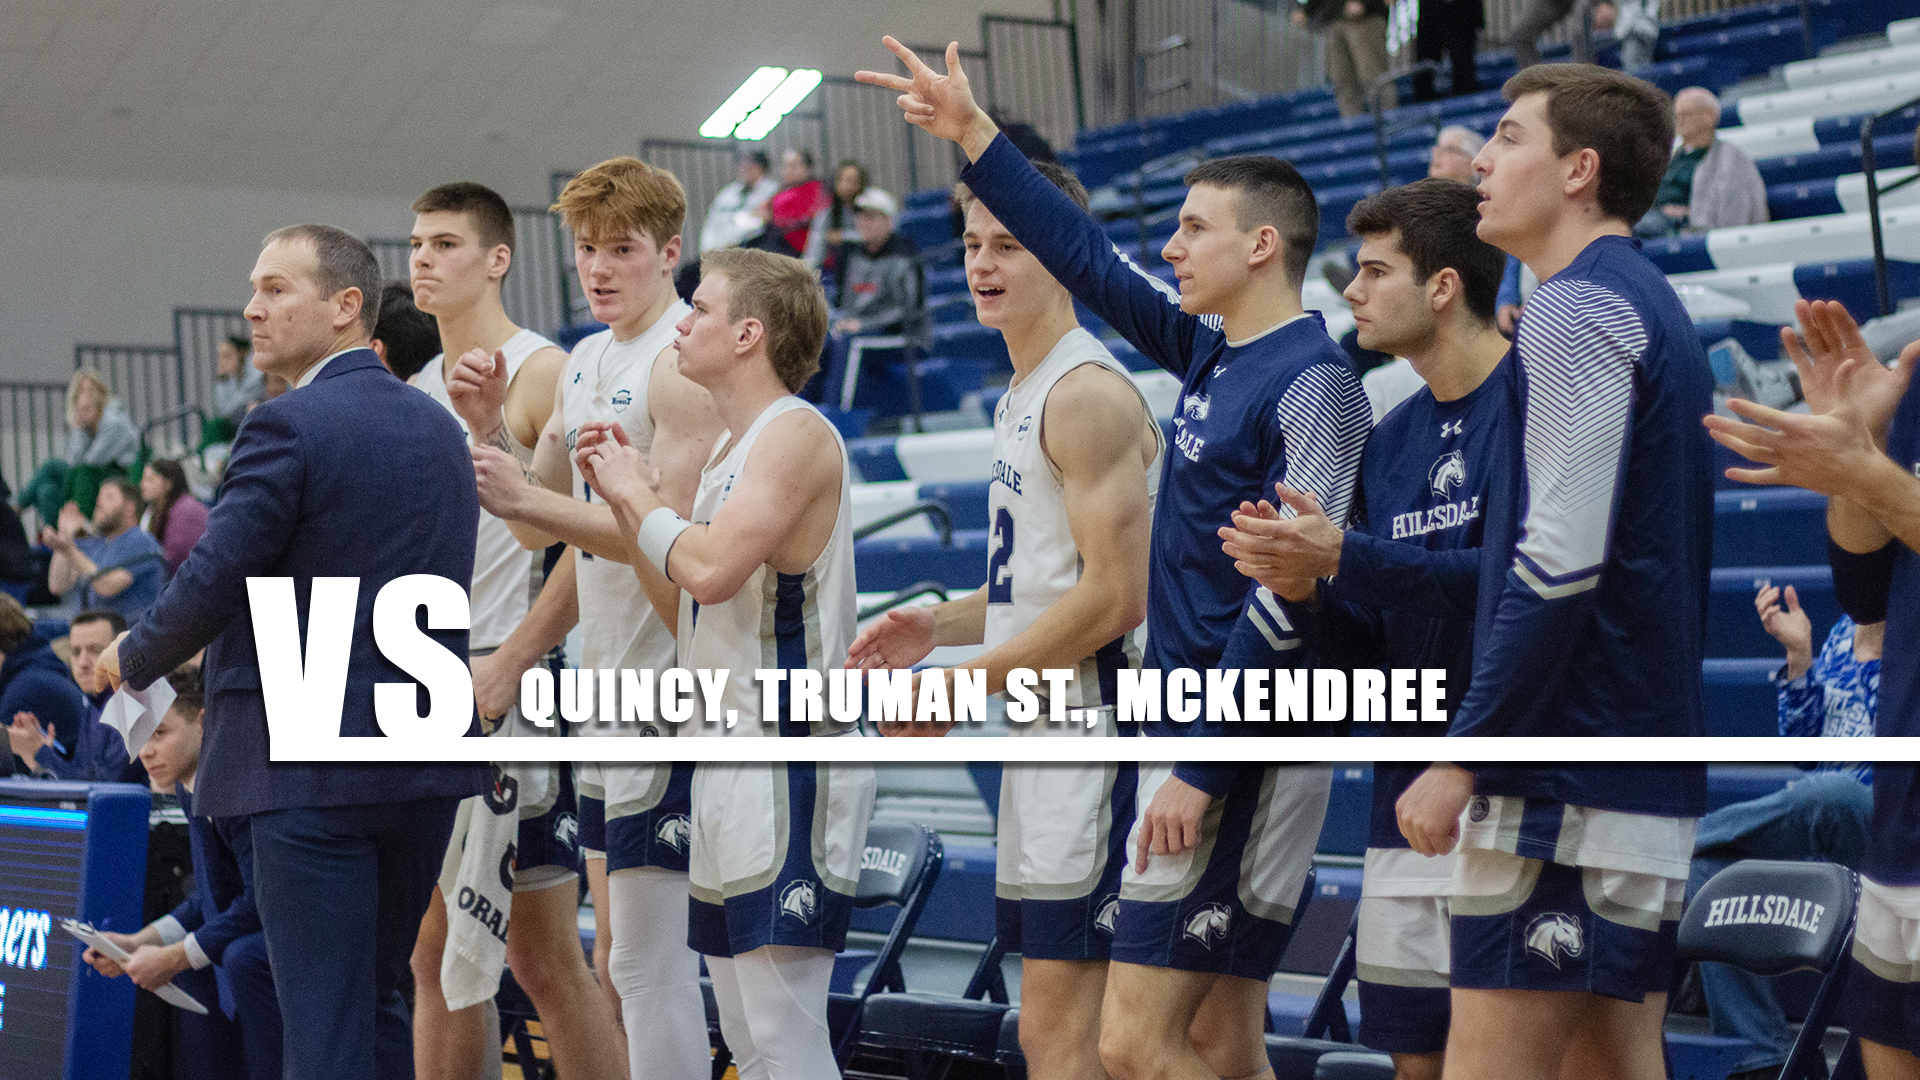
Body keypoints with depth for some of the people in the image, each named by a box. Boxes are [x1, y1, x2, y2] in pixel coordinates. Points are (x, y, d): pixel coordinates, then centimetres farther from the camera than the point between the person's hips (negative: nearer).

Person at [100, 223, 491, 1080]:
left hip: (314, 766, -8)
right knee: (378, 1002, 18)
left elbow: (209, 586, -15)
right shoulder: (438, 425, 12)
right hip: (426, 757, 8)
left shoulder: (288, 428, -13)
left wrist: (132, 658, 5)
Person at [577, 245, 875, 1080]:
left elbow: (712, 570, -25)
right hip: (726, 762, 10)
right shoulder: (728, 449, 18)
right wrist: (623, 498, 13)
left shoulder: (797, 433, -12)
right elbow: (686, 612, 20)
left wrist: (639, 496, -7)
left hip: (787, 764, -10)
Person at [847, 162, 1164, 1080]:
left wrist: (964, 684, -16)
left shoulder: (1088, 393, -14)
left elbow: (1115, 597, -20)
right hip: (1041, 737, 10)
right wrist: (944, 624, 10)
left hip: (1093, 735, -10)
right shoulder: (1022, 395, 18)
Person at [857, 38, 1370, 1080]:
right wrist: (972, 134, 23)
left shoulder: (1313, 380, -13)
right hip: (1188, 729, 9)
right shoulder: (1207, 350, 13)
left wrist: (1202, 769, -20)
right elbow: (1086, 258, 23)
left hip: (1240, 746, -9)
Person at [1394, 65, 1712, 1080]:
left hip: (1563, 784, -10)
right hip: (1653, 783, 10)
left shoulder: (1577, 307, -10)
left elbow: (1561, 563, -20)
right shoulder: (1653, 306, 21)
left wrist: (1461, 757, -16)